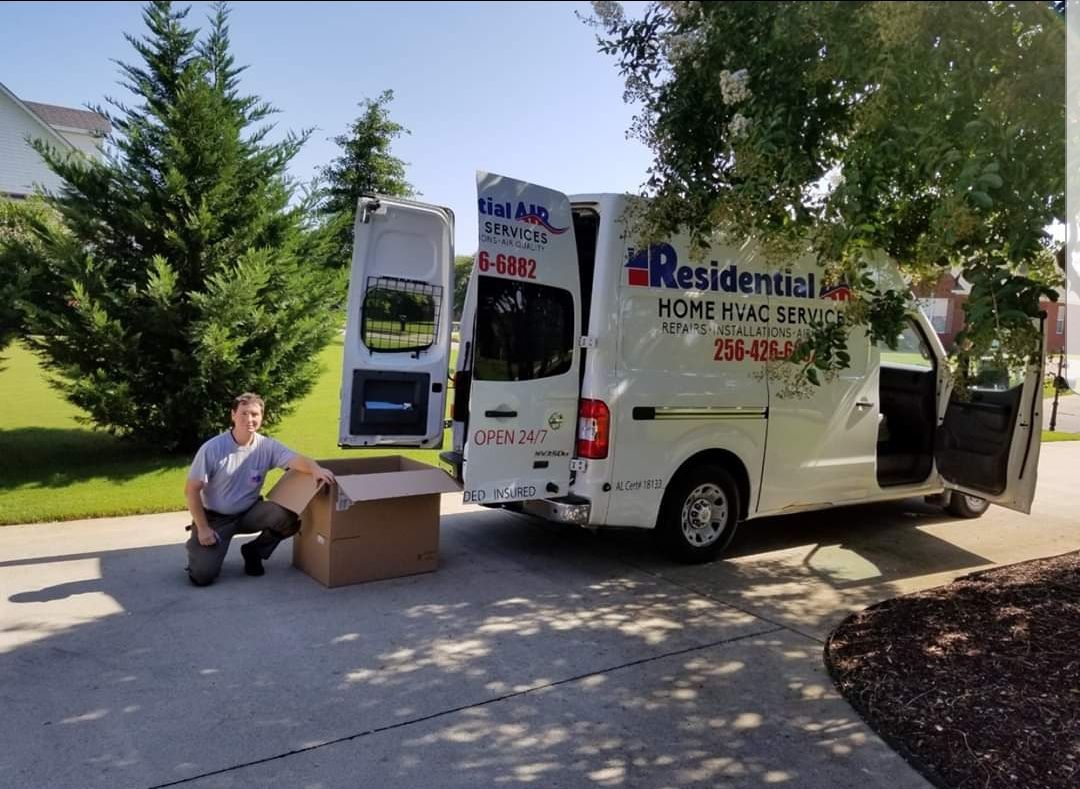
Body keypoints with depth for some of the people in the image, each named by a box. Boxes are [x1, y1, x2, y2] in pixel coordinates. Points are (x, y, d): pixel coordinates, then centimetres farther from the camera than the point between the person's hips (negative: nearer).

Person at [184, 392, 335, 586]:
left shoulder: (267, 446, -11)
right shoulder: (212, 449, -17)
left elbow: (296, 460, -28)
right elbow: (191, 490, -11)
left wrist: (316, 469, -52)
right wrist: (203, 528, -13)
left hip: (249, 513, 2)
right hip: (215, 518, -2)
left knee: (288, 516, -26)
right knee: (202, 576, -16)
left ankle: (254, 552, 4)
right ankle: (197, 547, 23)